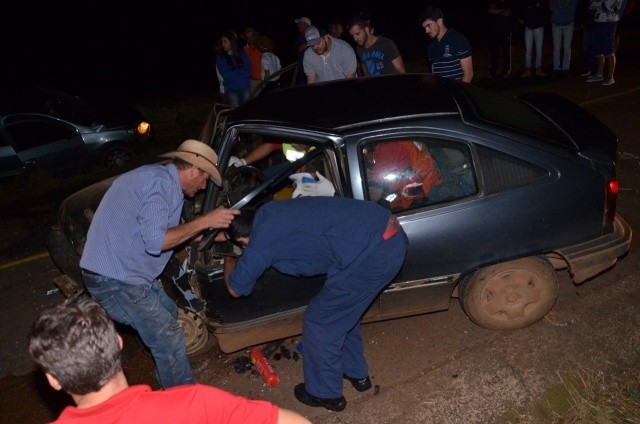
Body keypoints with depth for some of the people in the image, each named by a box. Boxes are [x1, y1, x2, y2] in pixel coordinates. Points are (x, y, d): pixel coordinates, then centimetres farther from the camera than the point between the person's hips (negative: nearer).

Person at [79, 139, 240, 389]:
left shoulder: (164, 181, 12)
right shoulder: (157, 182, -19)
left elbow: (168, 233, 19)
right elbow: (155, 242, -26)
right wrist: (205, 221, -20)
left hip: (124, 270, 11)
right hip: (113, 278, -11)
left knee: (169, 314, 22)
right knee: (169, 340, -7)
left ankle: (170, 384, 37)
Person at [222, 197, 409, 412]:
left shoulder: (260, 240, -4)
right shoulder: (270, 211, 18)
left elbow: (235, 288, 12)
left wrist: (229, 262, 34)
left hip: (374, 252, -9)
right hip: (390, 233, 9)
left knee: (319, 323, 9)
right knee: (342, 310, 28)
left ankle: (325, 394, 29)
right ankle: (356, 373, 45)